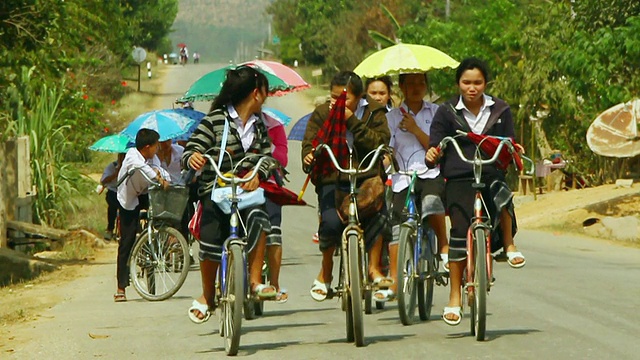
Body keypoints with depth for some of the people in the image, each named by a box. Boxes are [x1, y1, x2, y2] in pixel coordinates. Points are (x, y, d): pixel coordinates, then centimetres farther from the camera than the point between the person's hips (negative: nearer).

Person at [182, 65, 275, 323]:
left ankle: (255, 281, -20)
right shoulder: (215, 120, -4)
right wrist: (192, 158, -31)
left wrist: (256, 174, -13)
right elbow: (189, 151, -7)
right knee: (210, 240, -18)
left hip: (246, 186, 3)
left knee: (257, 216, -30)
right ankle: (207, 297, 7)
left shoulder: (258, 123, 14)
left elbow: (267, 154, 9)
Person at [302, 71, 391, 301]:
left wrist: (353, 122, -20)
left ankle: (374, 268, -12)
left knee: (377, 210, -31)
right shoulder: (321, 114, 7)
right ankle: (325, 272, 2)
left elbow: (380, 143, -11)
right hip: (332, 180, 0)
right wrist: (309, 157, -22)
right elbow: (309, 143, 2)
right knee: (331, 222, -26)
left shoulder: (373, 113, 3)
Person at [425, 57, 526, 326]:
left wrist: (514, 150, -10)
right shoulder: (447, 112, 6)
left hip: (492, 174, 1)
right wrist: (432, 155, -19)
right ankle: (455, 296, -2)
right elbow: (435, 145, 4)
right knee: (460, 231, -12)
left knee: (502, 198, -33)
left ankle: (508, 244, -2)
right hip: (459, 178, -1)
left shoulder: (500, 110, 10)